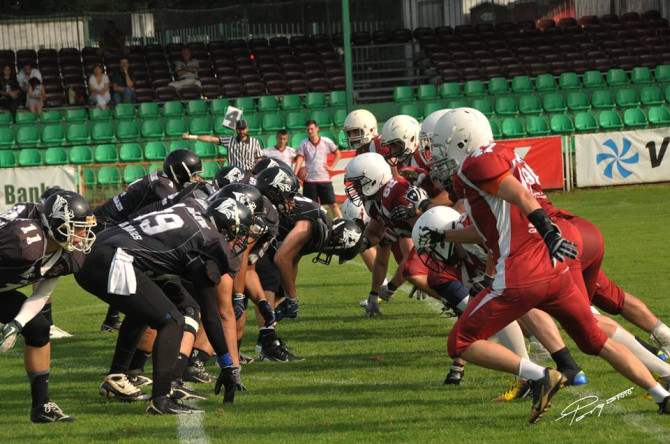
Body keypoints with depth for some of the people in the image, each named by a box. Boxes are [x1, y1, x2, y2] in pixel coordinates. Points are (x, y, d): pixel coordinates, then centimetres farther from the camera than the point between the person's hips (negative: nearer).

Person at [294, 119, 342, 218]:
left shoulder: (326, 142, 1)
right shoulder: (304, 144, 0)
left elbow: (337, 153, 13)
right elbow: (300, 159, -8)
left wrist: (332, 167, 3)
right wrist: (294, 175, -20)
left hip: (324, 179, 0)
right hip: (309, 180, 0)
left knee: (333, 204, 1)